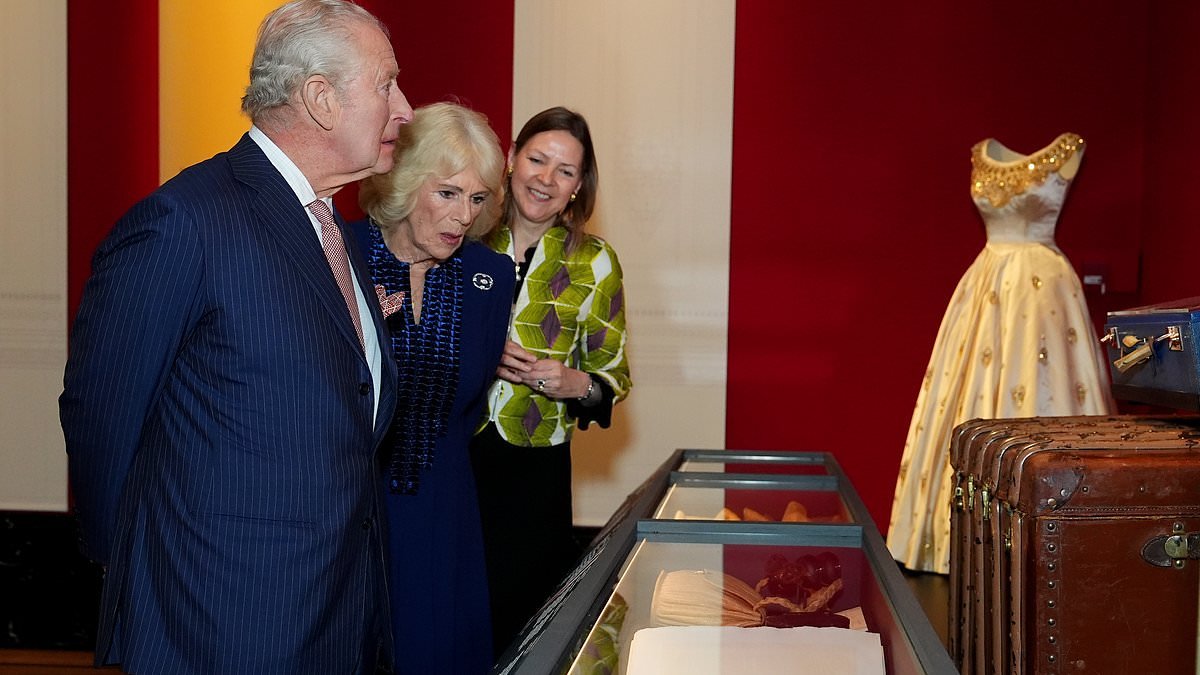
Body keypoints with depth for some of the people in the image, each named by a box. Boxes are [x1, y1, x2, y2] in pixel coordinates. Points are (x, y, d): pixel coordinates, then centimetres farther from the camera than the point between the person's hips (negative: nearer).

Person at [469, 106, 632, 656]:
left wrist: (577, 384, -16)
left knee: (519, 627, 4)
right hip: (452, 454, 1)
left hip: (533, 471, -1)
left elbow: (614, 375, 5)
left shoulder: (594, 264, 0)